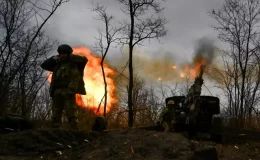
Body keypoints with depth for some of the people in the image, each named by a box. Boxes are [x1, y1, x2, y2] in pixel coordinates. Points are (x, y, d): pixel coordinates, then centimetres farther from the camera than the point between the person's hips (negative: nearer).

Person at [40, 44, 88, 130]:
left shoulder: (75, 63, 10)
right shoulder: (57, 64, 22)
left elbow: (84, 59, -5)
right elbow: (44, 65, 25)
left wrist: (70, 57, 1)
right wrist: (53, 59, 12)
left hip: (69, 91, -5)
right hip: (57, 91, 5)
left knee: (71, 113, -9)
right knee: (55, 113, 4)